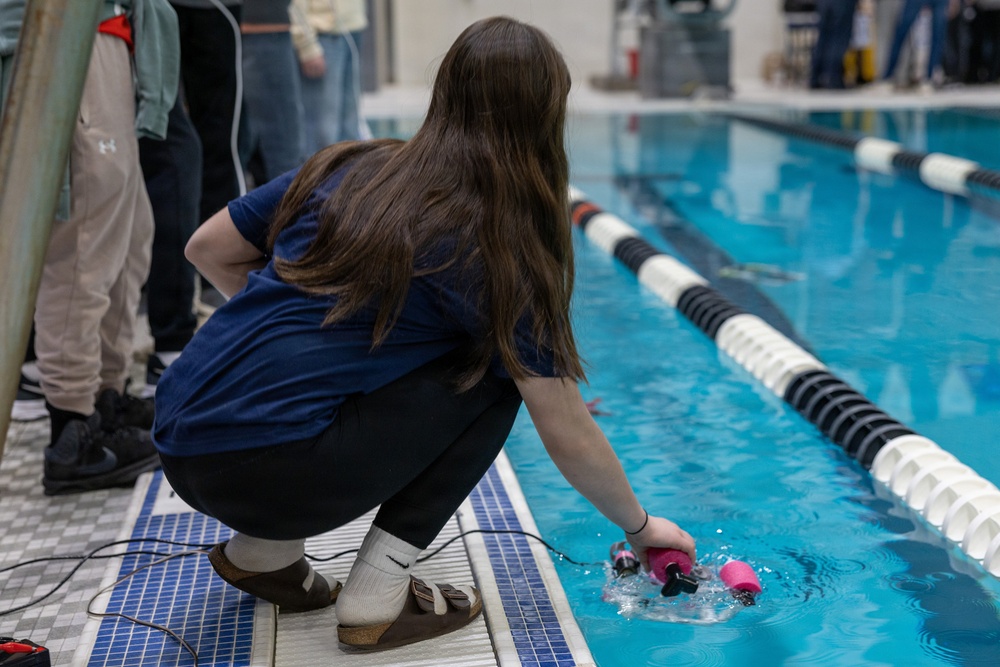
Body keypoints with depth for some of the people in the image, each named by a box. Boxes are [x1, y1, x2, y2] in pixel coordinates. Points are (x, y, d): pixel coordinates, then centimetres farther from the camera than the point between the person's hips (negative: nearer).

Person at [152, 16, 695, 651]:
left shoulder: (348, 167, 10)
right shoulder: (496, 249, -5)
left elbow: (208, 250, 16)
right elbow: (570, 438, -1)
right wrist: (642, 526, 16)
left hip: (179, 448, 7)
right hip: (265, 473, -7)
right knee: (495, 374, 5)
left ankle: (264, 550, 18)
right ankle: (377, 595, 2)